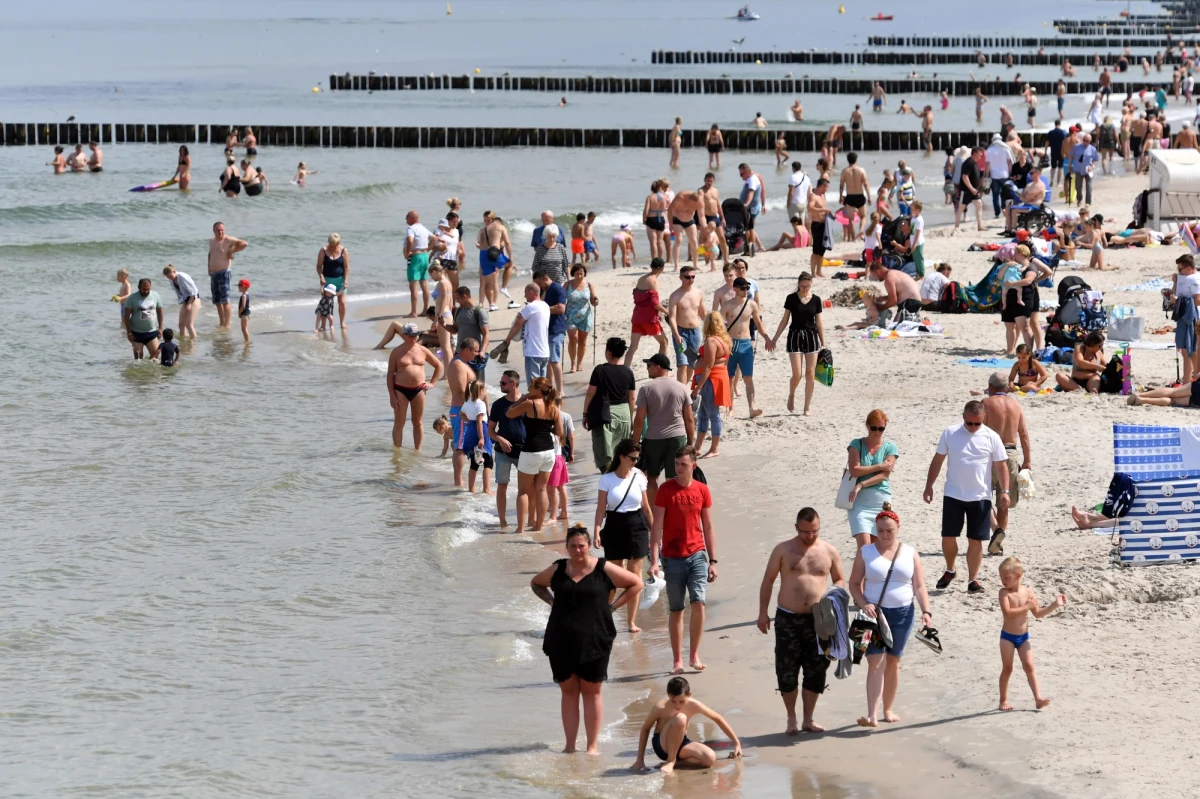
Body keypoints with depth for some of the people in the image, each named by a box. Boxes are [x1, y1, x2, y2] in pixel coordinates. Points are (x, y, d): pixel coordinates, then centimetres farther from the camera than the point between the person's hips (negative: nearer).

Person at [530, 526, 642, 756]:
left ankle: (593, 745, 8)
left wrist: (612, 606, -2)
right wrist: (552, 601, 8)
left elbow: (636, 583, 5)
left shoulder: (604, 570, -3)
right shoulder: (557, 570, 6)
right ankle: (569, 746, 10)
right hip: (561, 641, 3)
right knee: (568, 690, 6)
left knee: (591, 691, 3)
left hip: (593, 640, -3)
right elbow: (536, 584, 25)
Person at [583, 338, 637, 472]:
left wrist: (585, 414, 4)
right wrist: (630, 417, 21)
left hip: (604, 414, -4)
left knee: (604, 455, -7)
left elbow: (590, 394, -7)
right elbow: (631, 398, 9)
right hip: (623, 414, 4)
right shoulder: (628, 372, 3)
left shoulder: (600, 370, -9)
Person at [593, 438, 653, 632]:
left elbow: (646, 507, 8)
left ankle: (632, 621, 10)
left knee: (634, 575, 3)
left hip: (637, 527, 2)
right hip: (614, 527, -2)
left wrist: (655, 530, 9)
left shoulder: (639, 477, 1)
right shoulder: (607, 479, -5)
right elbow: (601, 508, -6)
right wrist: (597, 531, -16)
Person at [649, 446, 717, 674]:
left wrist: (712, 561, 8)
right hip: (673, 558, -1)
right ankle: (677, 660, 14)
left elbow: (708, 528, 10)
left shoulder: (702, 490, 3)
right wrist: (654, 561, -13)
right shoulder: (666, 490, -5)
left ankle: (694, 655, 0)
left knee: (698, 602, -13)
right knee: (676, 610, 5)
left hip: (697, 555, 1)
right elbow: (657, 527, -6)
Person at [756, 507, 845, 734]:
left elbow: (840, 579, 15)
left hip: (818, 619, 2)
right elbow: (768, 581, 3)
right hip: (788, 619, -2)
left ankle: (808, 720, 16)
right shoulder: (783, 550, 0)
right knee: (787, 671, 0)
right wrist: (763, 612, -1)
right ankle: (791, 719, 14)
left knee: (816, 671, 4)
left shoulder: (829, 551, 5)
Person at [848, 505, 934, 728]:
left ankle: (888, 709, 23)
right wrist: (864, 604, -15)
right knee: (876, 662, -12)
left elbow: (919, 586, 4)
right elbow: (854, 583, 2)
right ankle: (872, 715, -18)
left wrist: (926, 611, -9)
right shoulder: (866, 552, 1)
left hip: (902, 614, 2)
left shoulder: (910, 553, 5)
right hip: (875, 613, -2)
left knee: (893, 662, 10)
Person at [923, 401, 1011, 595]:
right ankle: (949, 570, 27)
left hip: (980, 497, -1)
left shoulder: (991, 438, -4)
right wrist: (929, 485, 4)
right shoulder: (950, 433, -1)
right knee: (948, 536, 3)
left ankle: (972, 580, 10)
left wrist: (1004, 491, -9)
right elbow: (938, 460, 6)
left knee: (975, 539, 2)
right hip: (953, 495, 1)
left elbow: (1001, 465, 0)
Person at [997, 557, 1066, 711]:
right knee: (1007, 669, 3)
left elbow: (1038, 613, 9)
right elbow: (1007, 612, -26)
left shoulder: (1028, 592, -1)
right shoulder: (1005, 593, -12)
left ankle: (1038, 698, -7)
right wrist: (1026, 607, -24)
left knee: (1029, 666, -3)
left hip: (1023, 637, 3)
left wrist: (1055, 605, 2)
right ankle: (1003, 700, 11)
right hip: (1007, 636, -3)